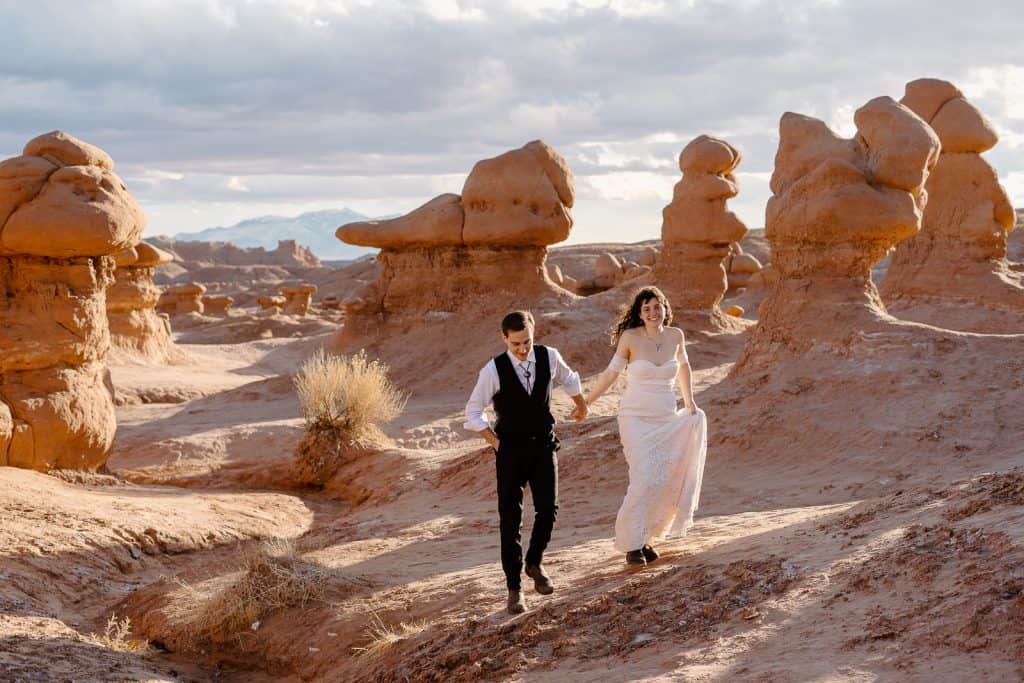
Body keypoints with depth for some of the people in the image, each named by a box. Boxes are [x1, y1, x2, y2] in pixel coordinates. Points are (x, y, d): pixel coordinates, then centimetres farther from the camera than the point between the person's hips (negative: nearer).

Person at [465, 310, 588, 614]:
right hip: (511, 449, -3)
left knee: (548, 509, -2)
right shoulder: (494, 370, -16)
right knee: (510, 518, 0)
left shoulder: (549, 357, -7)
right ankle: (514, 587, 9)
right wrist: (496, 443, -7)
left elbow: (568, 379, 17)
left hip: (543, 444, 3)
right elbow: (473, 412, -5)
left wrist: (581, 406, 31)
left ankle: (534, 563, 25)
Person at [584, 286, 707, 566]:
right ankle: (632, 545, -8)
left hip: (667, 421, 4)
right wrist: (586, 403, 2)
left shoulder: (675, 335, 2)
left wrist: (689, 400, 19)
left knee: (665, 481, 1)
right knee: (645, 480, -16)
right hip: (636, 419, -4)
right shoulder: (631, 337, -8)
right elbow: (611, 373, 1)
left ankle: (645, 537, 16)